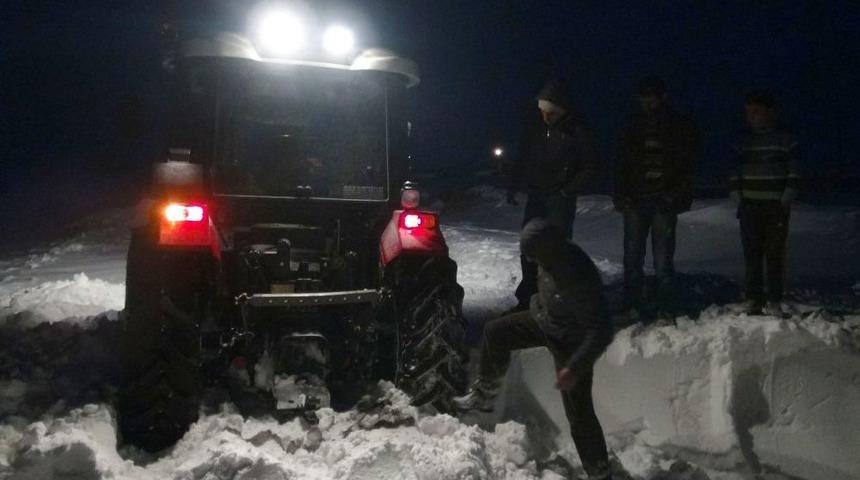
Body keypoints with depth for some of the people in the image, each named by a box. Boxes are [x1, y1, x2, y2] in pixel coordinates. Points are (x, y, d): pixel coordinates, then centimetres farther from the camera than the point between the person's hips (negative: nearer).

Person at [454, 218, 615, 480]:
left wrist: (574, 368, -35)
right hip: (544, 319, 8)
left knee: (578, 412, 0)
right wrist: (538, 304, 23)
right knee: (495, 331, 8)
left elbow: (601, 333, -33)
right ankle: (485, 395, 24)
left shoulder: (582, 280, -39)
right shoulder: (554, 256, -16)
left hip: (571, 342, -8)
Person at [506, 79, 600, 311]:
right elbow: (522, 155, 11)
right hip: (535, 194, 4)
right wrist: (514, 185, 6)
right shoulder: (535, 123, -2)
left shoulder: (577, 130, -13)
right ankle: (526, 299, 17)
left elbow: (590, 167, -7)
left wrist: (567, 191, -13)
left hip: (560, 199, -4)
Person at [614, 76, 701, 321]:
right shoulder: (634, 127, 12)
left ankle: (666, 309, 6)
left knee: (663, 259, -4)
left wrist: (673, 196, -11)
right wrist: (621, 195, 1)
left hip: (664, 202, -3)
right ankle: (632, 306, 12)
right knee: (632, 257, 3)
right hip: (635, 200, 3)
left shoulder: (682, 127, 4)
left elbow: (687, 164, 1)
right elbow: (623, 163, 13)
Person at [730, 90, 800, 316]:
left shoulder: (785, 139, 3)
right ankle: (754, 299, 8)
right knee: (752, 254, 2)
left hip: (777, 206, -2)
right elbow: (736, 170, 14)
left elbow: (793, 171, 2)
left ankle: (775, 301, 5)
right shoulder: (745, 140, 11)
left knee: (775, 254, -1)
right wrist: (736, 193, 5)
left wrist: (787, 196, -7)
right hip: (750, 205, 3)